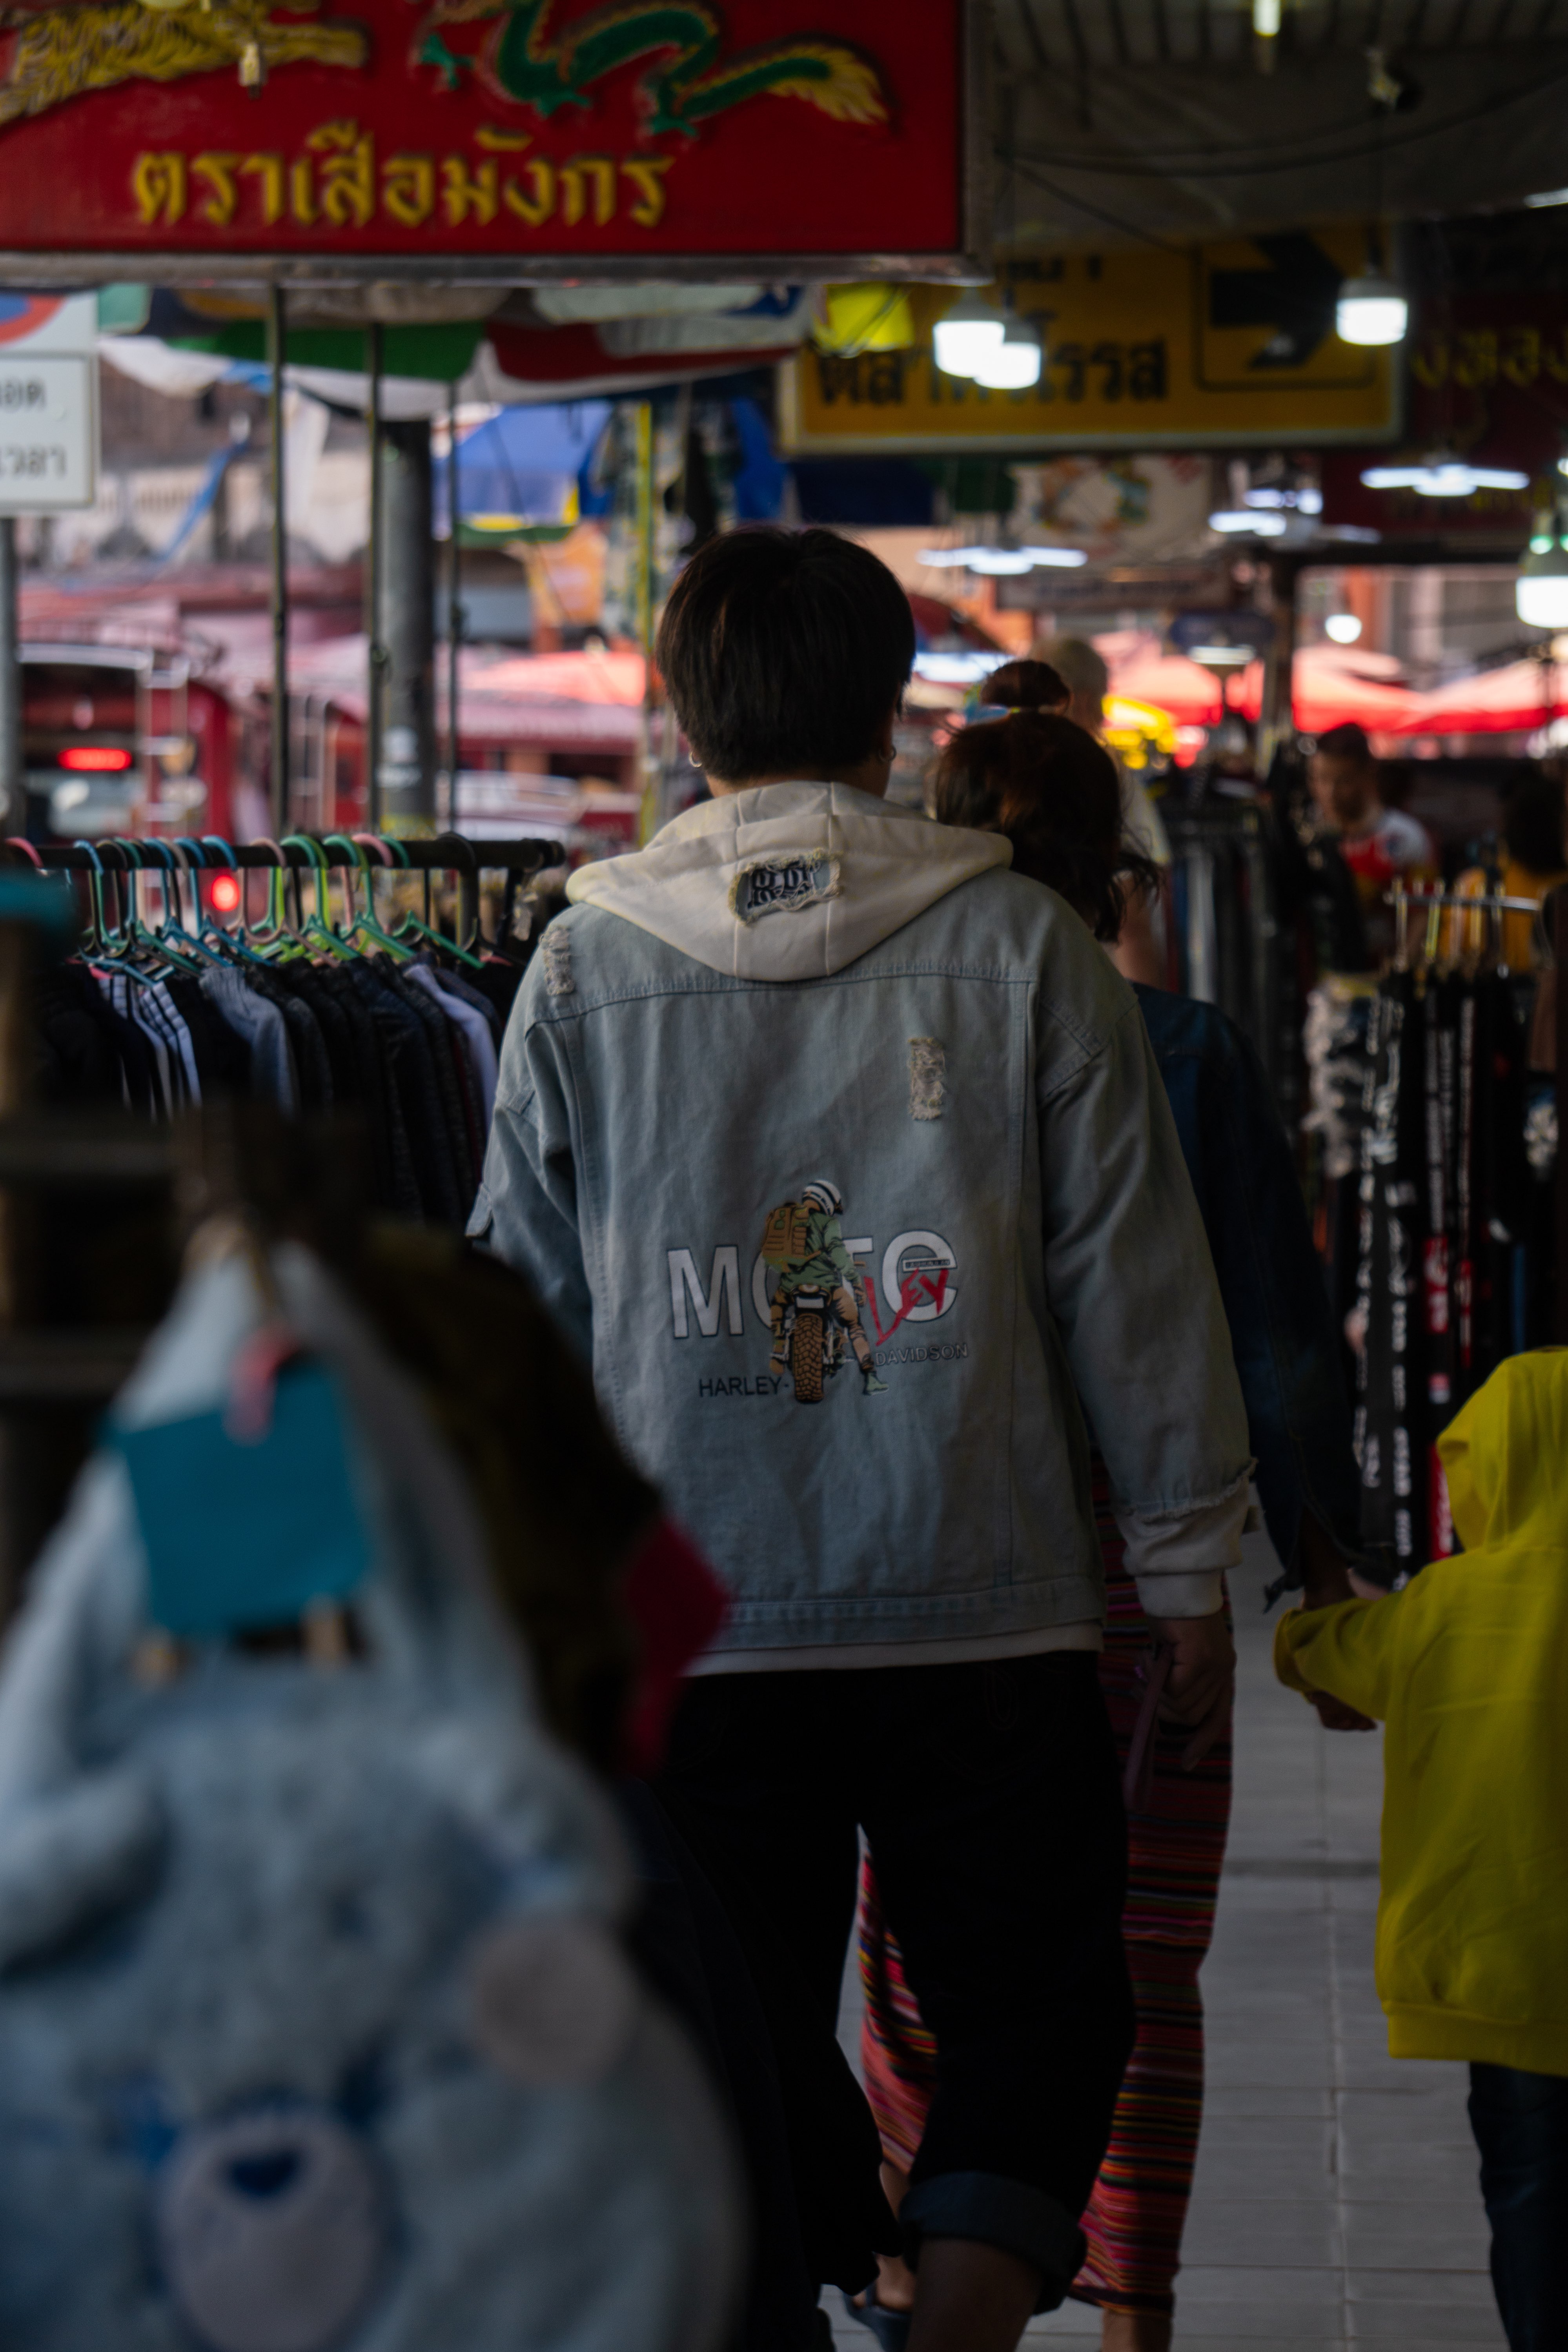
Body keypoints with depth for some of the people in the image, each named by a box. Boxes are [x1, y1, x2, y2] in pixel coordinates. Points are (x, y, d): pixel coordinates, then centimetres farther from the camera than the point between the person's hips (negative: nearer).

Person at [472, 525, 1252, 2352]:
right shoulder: (1022, 945, -2)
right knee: (1038, 2017, 10)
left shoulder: (584, 965, 2)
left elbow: (521, 1302, 7)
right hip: (990, 1609, -1)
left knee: (746, 2049, 12)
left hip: (693, 1621, 1)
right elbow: (1137, 1285, 0)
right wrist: (1186, 1566, 8)